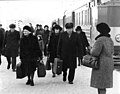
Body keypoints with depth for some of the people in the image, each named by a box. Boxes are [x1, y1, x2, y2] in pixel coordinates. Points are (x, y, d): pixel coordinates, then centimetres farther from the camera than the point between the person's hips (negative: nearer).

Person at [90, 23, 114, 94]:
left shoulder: (100, 40, -18)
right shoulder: (110, 40, 9)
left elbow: (95, 52, -21)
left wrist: (92, 50, 0)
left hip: (101, 65, -9)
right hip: (109, 63, 9)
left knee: (101, 85, -3)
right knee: (103, 83, 15)